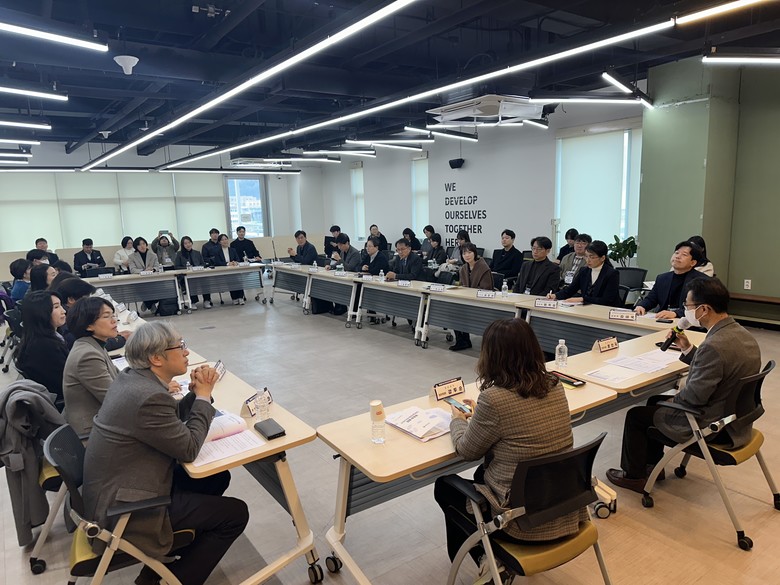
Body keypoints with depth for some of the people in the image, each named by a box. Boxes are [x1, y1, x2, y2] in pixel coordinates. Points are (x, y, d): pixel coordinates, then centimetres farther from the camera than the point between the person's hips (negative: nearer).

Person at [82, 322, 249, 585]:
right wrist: (204, 395, -11)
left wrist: (195, 392, -6)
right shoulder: (149, 396, -30)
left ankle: (171, 557, 26)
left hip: (116, 486, 10)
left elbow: (173, 419, 11)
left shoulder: (132, 377, 1)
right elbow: (188, 448, -19)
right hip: (125, 506, -10)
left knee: (217, 478, 18)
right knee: (236, 514, -4)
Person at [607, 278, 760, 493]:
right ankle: (652, 465, 36)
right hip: (734, 417, 9)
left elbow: (694, 396, -25)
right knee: (655, 401, 24)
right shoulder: (741, 334, -1)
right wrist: (687, 348, 3)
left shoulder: (714, 345, -32)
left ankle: (633, 475, 24)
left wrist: (675, 400, -6)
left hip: (712, 427, -9)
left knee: (636, 415, 6)